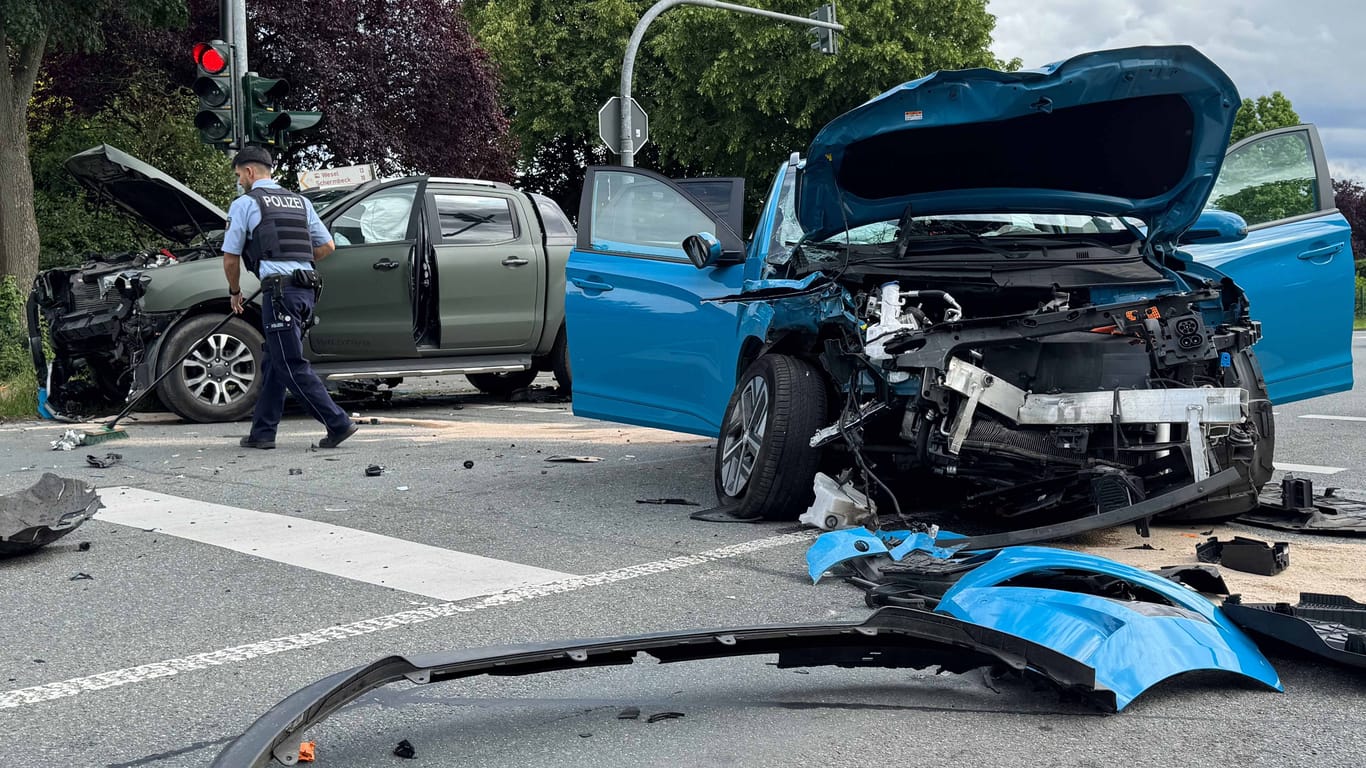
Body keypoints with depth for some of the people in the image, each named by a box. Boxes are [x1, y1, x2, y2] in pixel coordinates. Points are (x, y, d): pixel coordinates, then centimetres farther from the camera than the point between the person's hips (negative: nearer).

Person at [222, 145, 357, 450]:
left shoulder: (245, 203, 2)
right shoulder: (300, 202, 20)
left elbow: (230, 258, 3)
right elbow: (327, 245, 20)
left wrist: (235, 293, 19)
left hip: (279, 290, -7)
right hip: (307, 288, 7)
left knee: (291, 366, -4)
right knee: (273, 361, 14)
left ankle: (338, 423, -10)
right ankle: (262, 432, 16)